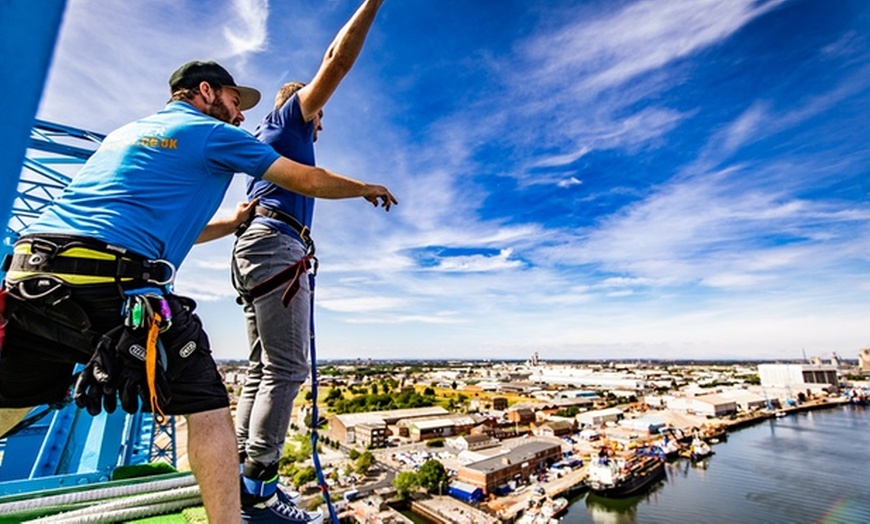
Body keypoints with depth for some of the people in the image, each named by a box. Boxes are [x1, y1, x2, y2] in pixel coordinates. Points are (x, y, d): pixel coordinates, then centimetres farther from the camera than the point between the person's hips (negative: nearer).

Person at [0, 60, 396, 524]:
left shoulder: (127, 131, 29)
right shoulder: (213, 133, 7)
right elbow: (309, 181, 7)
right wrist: (366, 189, 22)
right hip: (112, 282, -8)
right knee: (207, 407, 0)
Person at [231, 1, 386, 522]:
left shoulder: (269, 135, 32)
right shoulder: (288, 116, 9)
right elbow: (339, 64, 2)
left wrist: (327, 62, 54)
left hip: (256, 248, 10)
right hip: (278, 246, -10)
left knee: (263, 370, 7)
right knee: (285, 369, -12)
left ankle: (244, 479, 11)